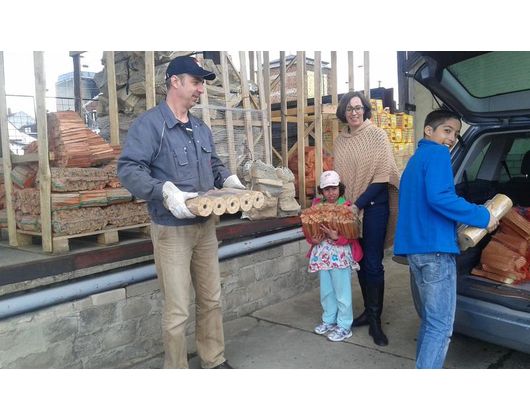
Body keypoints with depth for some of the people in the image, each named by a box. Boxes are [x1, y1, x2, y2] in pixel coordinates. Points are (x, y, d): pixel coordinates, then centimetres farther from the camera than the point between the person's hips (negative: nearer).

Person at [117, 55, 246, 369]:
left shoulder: (201, 128, 13)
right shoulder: (149, 124, -11)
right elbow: (128, 170, -19)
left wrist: (230, 181, 5)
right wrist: (165, 190, -33)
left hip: (205, 226, 7)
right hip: (172, 230, -7)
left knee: (211, 299, 16)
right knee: (178, 310, 0)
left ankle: (214, 360, 33)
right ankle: (177, 369, 19)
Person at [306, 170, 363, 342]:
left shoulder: (346, 207, -11)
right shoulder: (317, 206, 5)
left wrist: (337, 237, -28)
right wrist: (313, 239, -9)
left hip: (340, 254, -5)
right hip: (323, 254, 6)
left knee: (342, 291, 4)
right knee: (326, 290, 17)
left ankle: (344, 326, 16)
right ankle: (329, 320, 34)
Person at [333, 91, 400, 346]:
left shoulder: (377, 136, -7)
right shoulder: (340, 141, 7)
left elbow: (382, 177, -11)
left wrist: (358, 204, -15)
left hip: (374, 205, -5)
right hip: (350, 208, 5)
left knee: (373, 263, -4)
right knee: (359, 260, 12)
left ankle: (375, 320, 7)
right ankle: (369, 310, 27)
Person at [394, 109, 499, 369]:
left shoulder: (415, 160, 22)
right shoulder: (437, 154, -6)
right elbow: (439, 197, -23)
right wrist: (482, 217, -14)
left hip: (415, 248, 10)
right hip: (435, 249, -10)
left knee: (430, 320, 20)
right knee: (441, 327, -6)